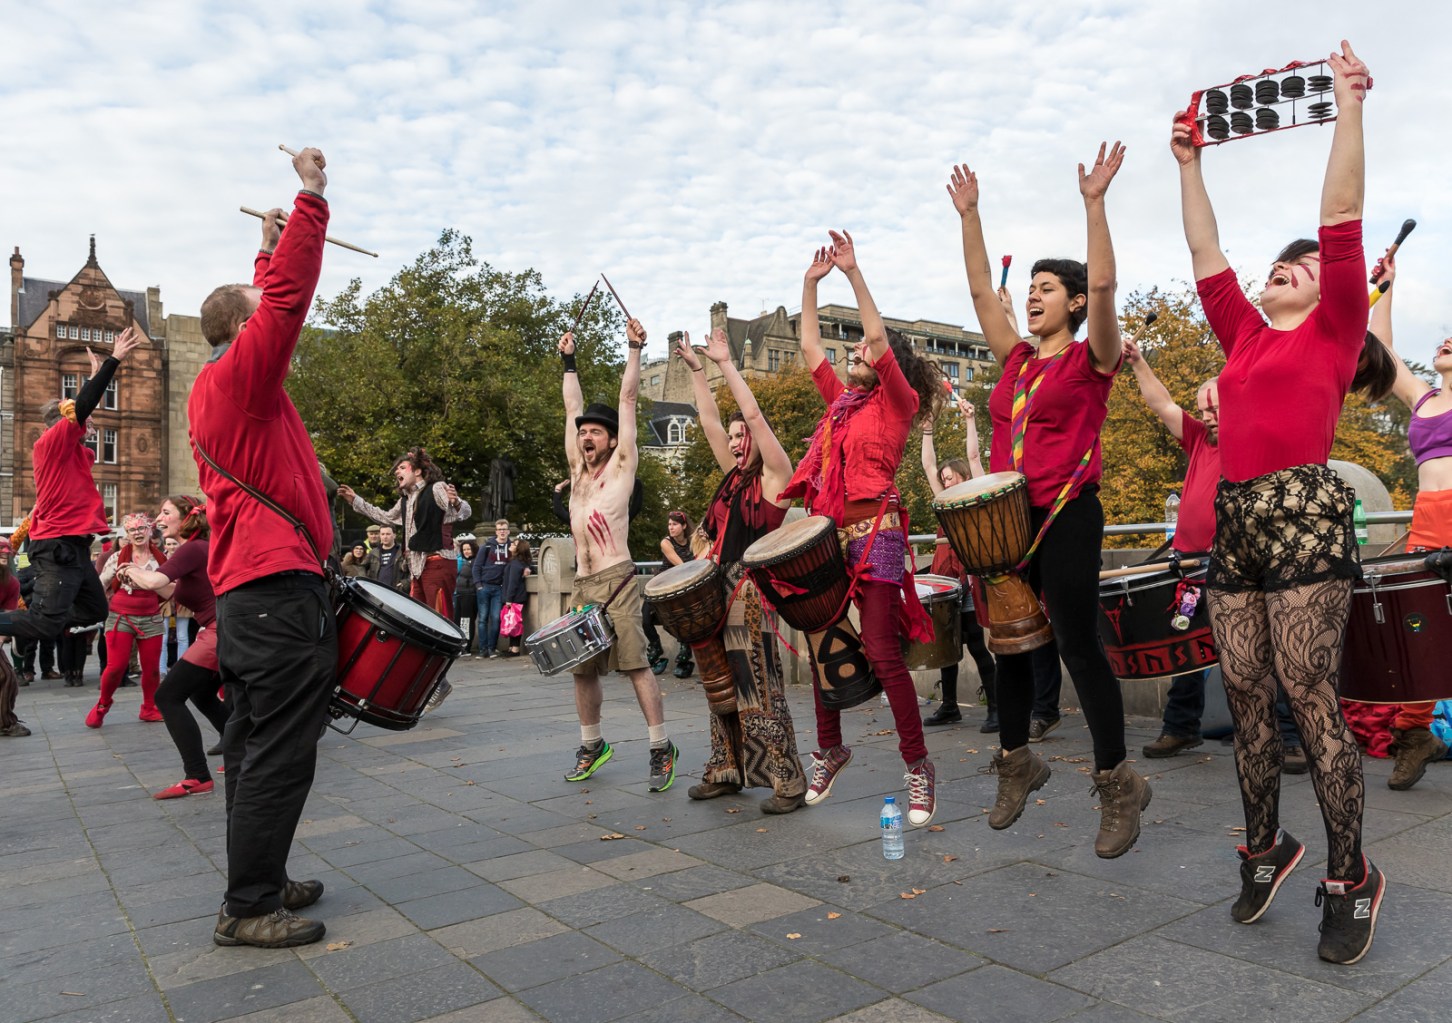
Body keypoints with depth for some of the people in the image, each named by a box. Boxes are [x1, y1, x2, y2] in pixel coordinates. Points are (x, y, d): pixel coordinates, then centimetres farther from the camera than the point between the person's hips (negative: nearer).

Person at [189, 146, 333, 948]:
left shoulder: (217, 385, 18)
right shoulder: (240, 375, -8)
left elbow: (268, 303, 32)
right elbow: (287, 300, -15)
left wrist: (269, 248, 32)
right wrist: (312, 197, -9)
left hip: (244, 590, 11)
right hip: (279, 588, -11)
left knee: (254, 745, 13)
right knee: (280, 752, -7)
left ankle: (257, 881, 22)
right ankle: (248, 907, -2)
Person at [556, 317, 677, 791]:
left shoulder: (621, 466, 3)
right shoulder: (578, 469, 17)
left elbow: (627, 400, 0)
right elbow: (572, 407, 22)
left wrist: (634, 350, 0)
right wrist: (569, 360, 27)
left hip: (616, 582, -6)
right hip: (581, 585, 6)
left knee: (635, 664, -9)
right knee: (582, 669, 10)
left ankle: (661, 747, -3)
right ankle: (591, 744, 24)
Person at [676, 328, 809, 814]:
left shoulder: (775, 476, -5)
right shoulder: (735, 476, 15)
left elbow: (753, 414, -13)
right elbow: (709, 421, 15)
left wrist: (725, 363, -10)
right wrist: (696, 369, 14)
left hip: (754, 595, -8)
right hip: (722, 591, 8)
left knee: (760, 690, -8)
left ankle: (788, 783, -2)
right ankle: (726, 772, 21)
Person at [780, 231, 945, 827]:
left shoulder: (897, 402, 1)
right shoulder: (840, 401, 19)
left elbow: (881, 339, -11)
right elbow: (810, 349, 22)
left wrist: (854, 273, -9)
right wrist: (811, 284, 19)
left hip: (874, 535, -7)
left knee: (881, 652, -10)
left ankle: (918, 766, 1)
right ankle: (829, 750, 25)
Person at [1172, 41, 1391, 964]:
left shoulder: (1334, 330, 8)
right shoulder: (1244, 336, 21)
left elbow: (1342, 220, 1)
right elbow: (1205, 252, 25)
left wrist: (1349, 107, 1)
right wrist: (1190, 164, 29)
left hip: (1305, 514, -5)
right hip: (1234, 519, 6)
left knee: (1310, 695, -8)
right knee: (1246, 697, 6)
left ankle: (1352, 876, 4)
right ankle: (1266, 847, 20)